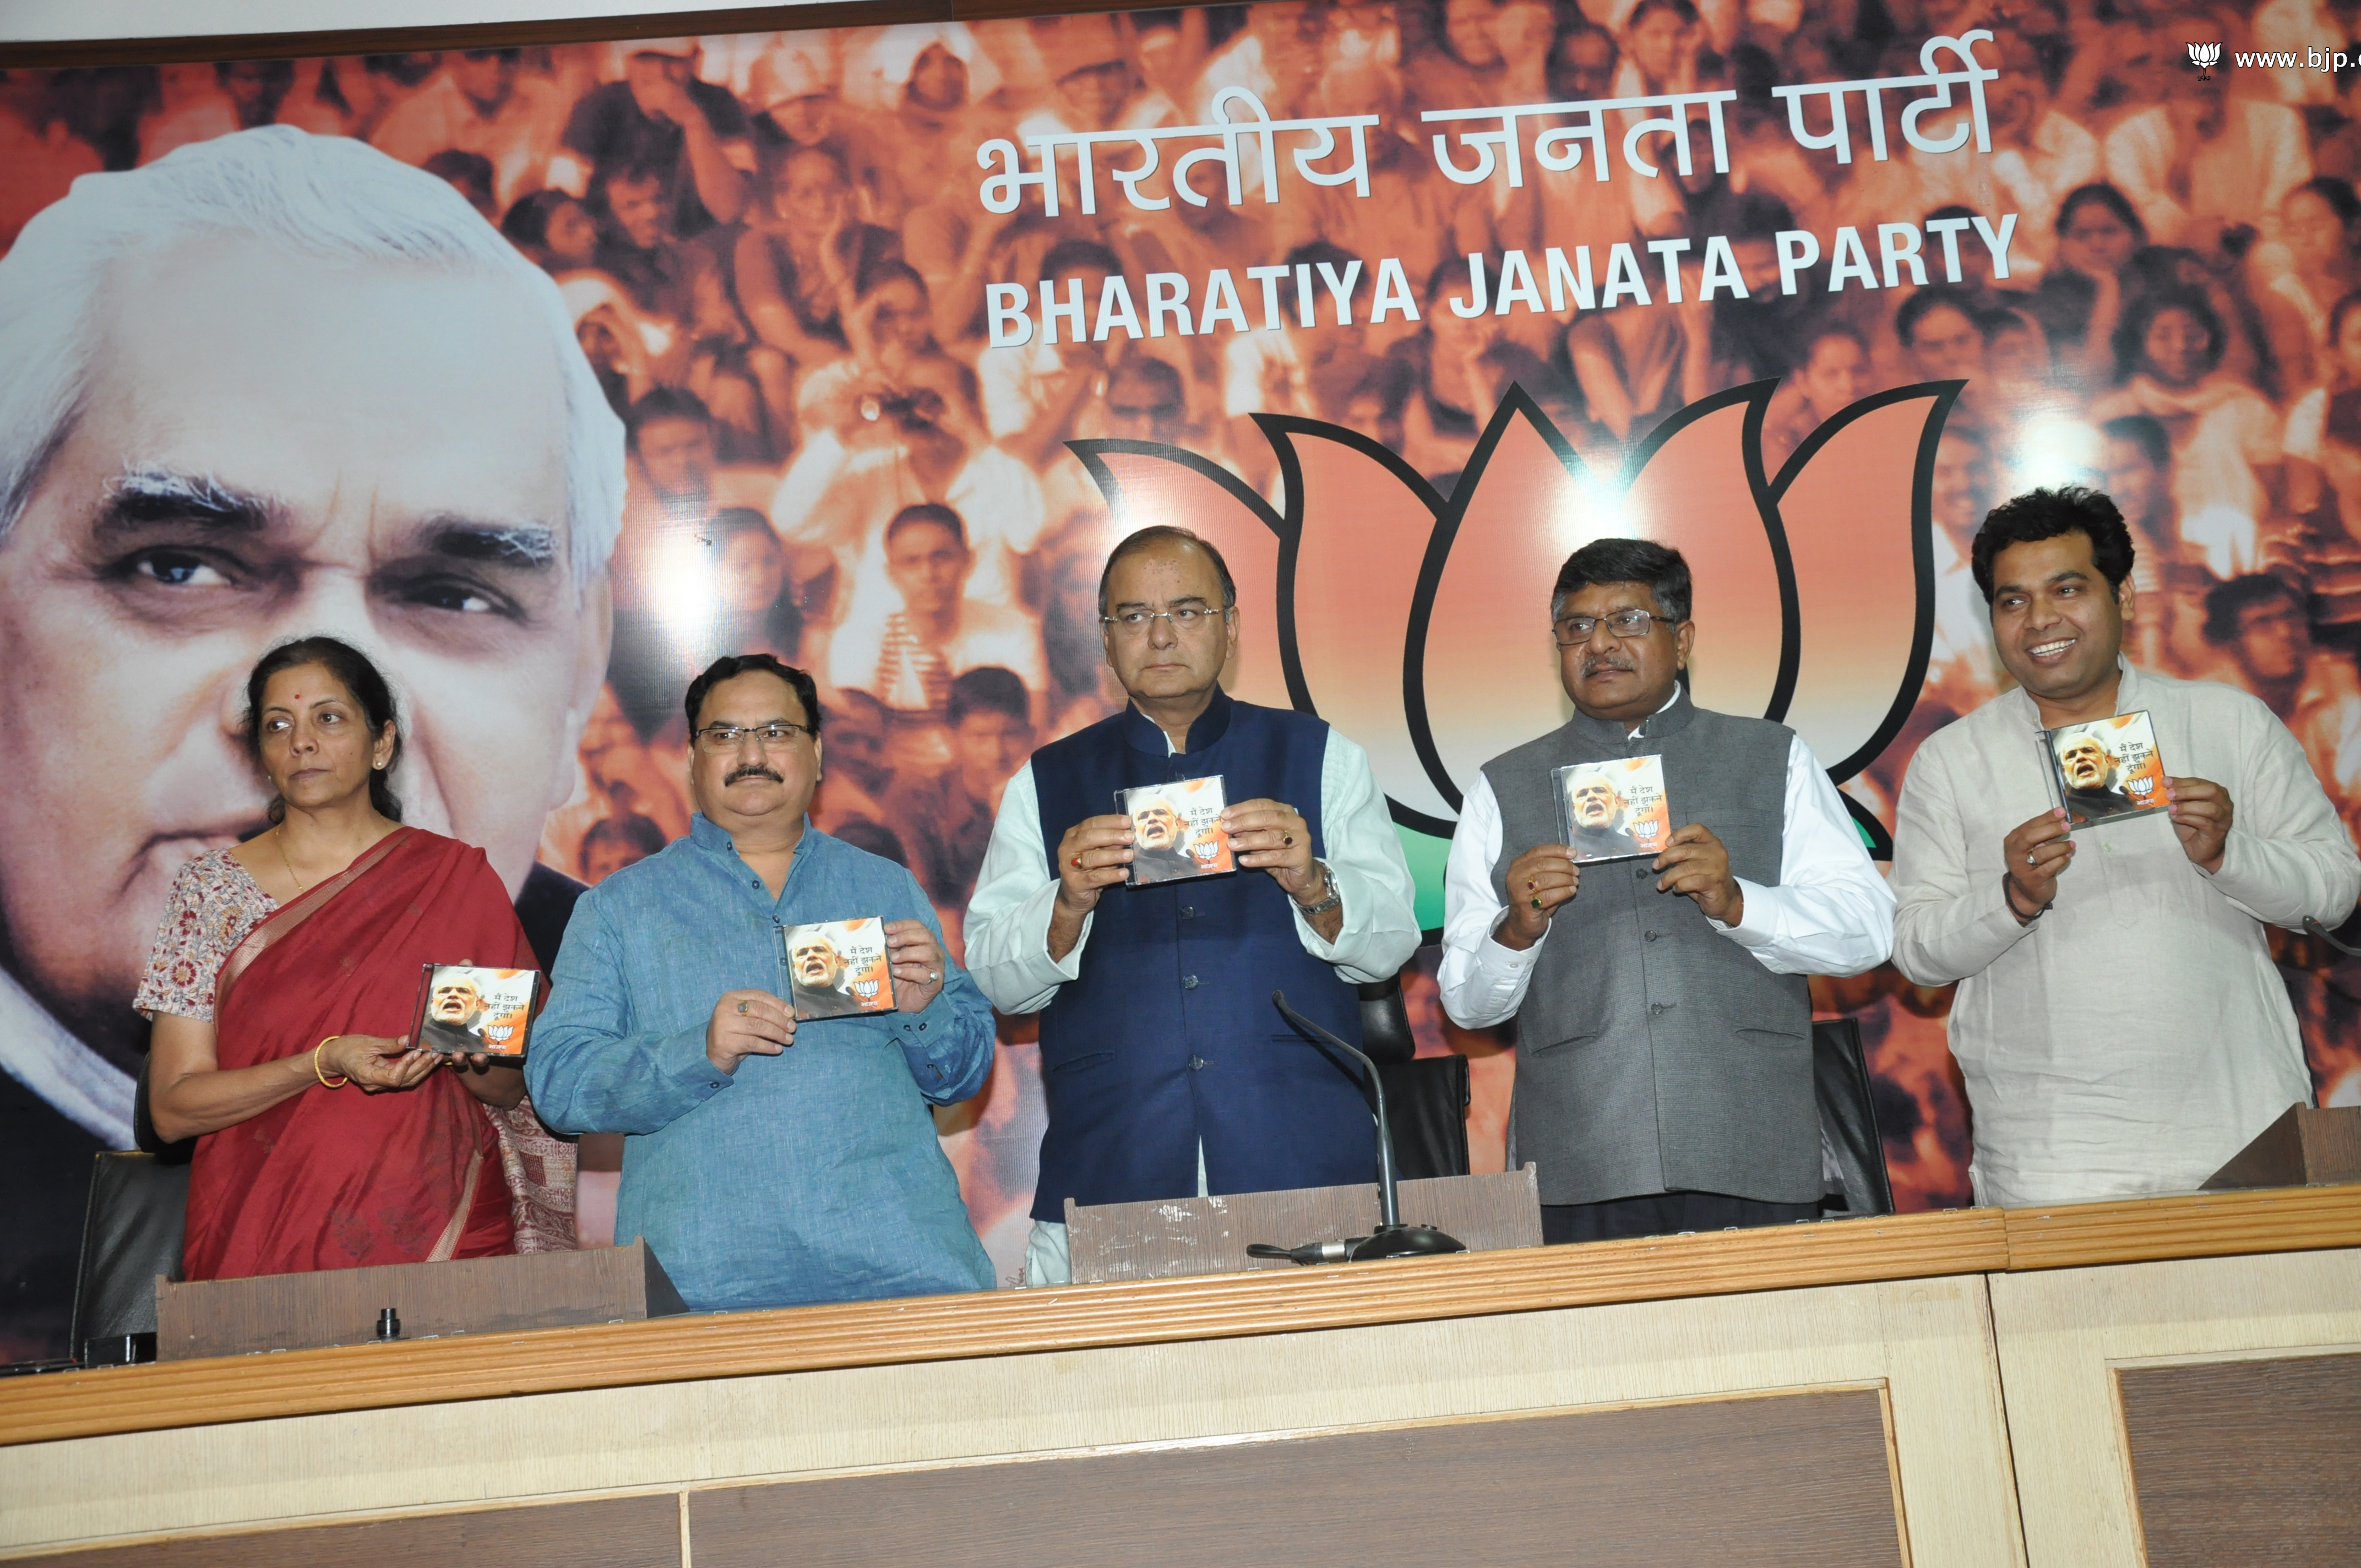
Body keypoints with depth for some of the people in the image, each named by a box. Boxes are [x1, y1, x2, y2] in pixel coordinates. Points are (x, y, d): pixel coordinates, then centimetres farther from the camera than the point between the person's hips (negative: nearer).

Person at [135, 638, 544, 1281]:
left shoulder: (457, 879, 5)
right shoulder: (210, 890, 6)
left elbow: (513, 1088, 9)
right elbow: (172, 1107, 1)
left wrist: (472, 1056, -12)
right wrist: (326, 1063, -13)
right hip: (264, 1240, 0)